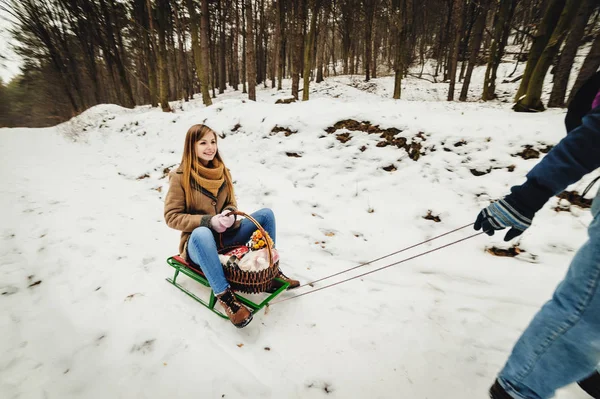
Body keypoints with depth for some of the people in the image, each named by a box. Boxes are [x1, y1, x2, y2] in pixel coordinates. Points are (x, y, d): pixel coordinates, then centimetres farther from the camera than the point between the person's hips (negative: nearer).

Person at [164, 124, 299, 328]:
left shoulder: (221, 171, 3)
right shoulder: (180, 176, -11)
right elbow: (172, 217, -11)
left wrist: (229, 215, -15)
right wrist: (208, 221, -23)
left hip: (225, 234, 5)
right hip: (198, 241, -5)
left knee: (266, 214, -11)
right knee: (202, 233, -41)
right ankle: (225, 296, -32)